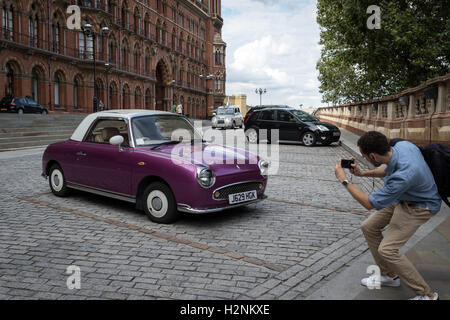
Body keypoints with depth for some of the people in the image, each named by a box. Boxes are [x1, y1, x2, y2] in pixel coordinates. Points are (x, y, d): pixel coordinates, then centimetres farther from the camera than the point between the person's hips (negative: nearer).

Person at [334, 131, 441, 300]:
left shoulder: (403, 176, -39)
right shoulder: (401, 145, -16)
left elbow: (370, 203, -24)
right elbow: (387, 169, 9)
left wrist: (344, 181, -19)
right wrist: (362, 173, -1)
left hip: (419, 207, -9)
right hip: (403, 199, 9)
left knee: (387, 249, -14)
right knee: (369, 227, 10)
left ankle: (427, 294, 3)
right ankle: (389, 275, 25)